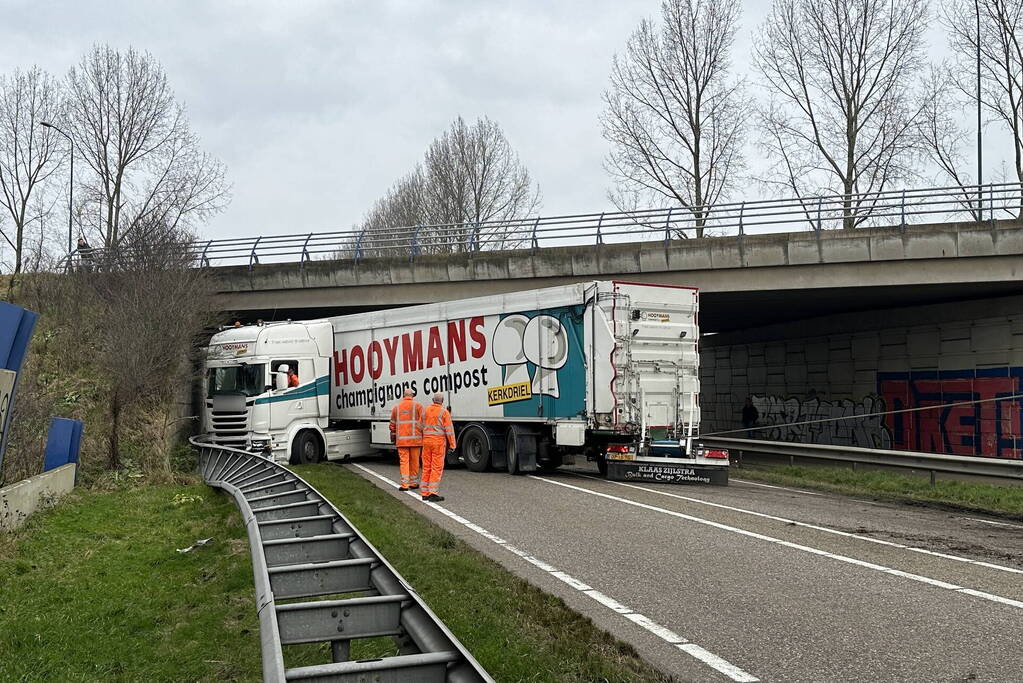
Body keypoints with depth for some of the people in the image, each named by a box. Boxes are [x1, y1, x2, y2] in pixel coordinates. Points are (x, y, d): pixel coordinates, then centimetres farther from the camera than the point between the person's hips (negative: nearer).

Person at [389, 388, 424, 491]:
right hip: (415, 438, -1)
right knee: (414, 461, 8)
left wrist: (393, 438, 23)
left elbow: (393, 424, 14)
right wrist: (423, 436, 4)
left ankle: (404, 484, -7)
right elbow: (423, 422, -4)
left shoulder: (396, 406, 10)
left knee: (403, 461, 0)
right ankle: (414, 483, 16)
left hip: (401, 439, 1)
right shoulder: (418, 405, 1)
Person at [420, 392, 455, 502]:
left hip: (427, 441, 5)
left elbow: (422, 427, 10)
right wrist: (452, 444, -5)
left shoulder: (426, 411, 7)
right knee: (437, 468, -3)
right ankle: (433, 493, -8)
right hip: (439, 442, -5)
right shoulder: (444, 412, -7)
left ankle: (425, 493, 11)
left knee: (426, 467, 9)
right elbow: (449, 429, -10)